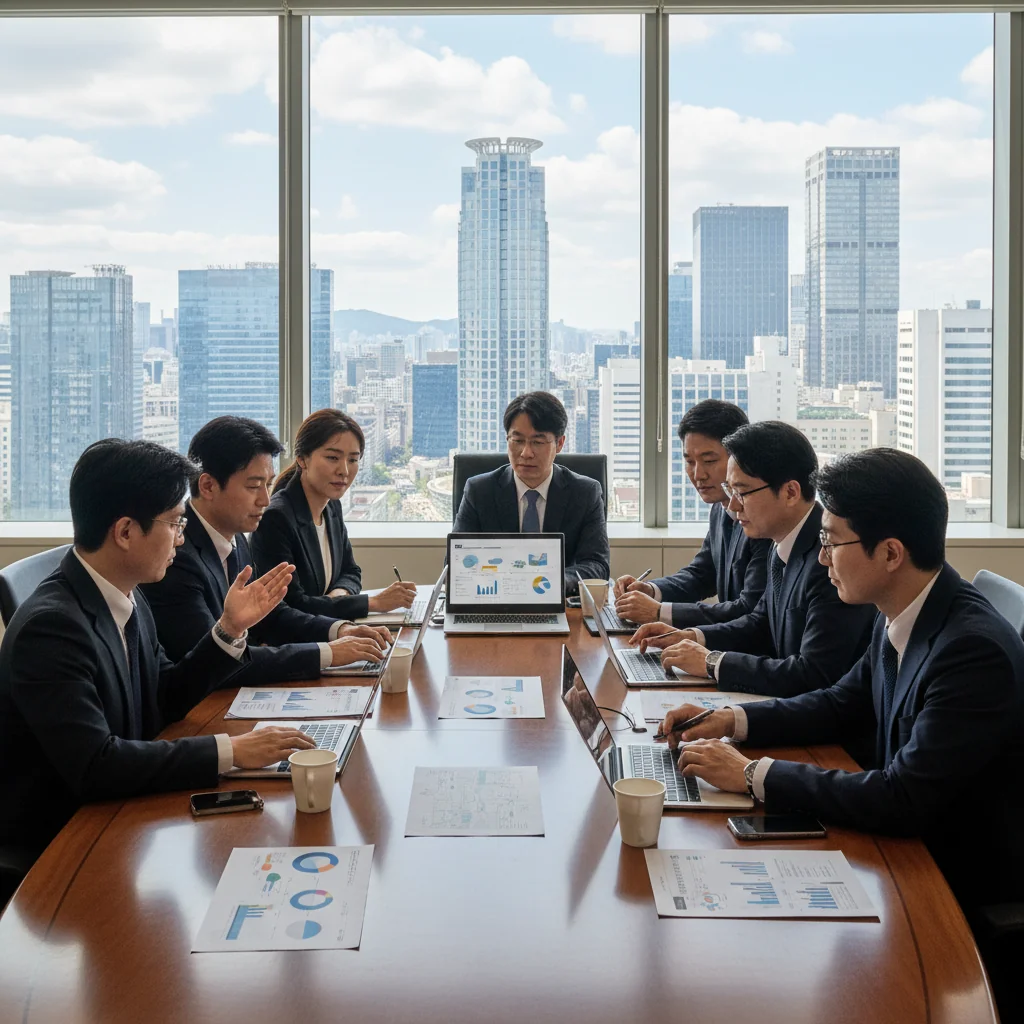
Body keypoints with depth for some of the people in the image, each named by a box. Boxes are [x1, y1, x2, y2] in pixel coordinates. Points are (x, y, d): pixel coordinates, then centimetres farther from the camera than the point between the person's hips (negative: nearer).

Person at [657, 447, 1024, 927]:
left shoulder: (974, 650, -29)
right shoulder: (901, 617, -2)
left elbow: (901, 801, -31)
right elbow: (844, 704, 14)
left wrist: (754, 774, -24)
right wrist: (732, 720, 0)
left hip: (967, 882, -7)